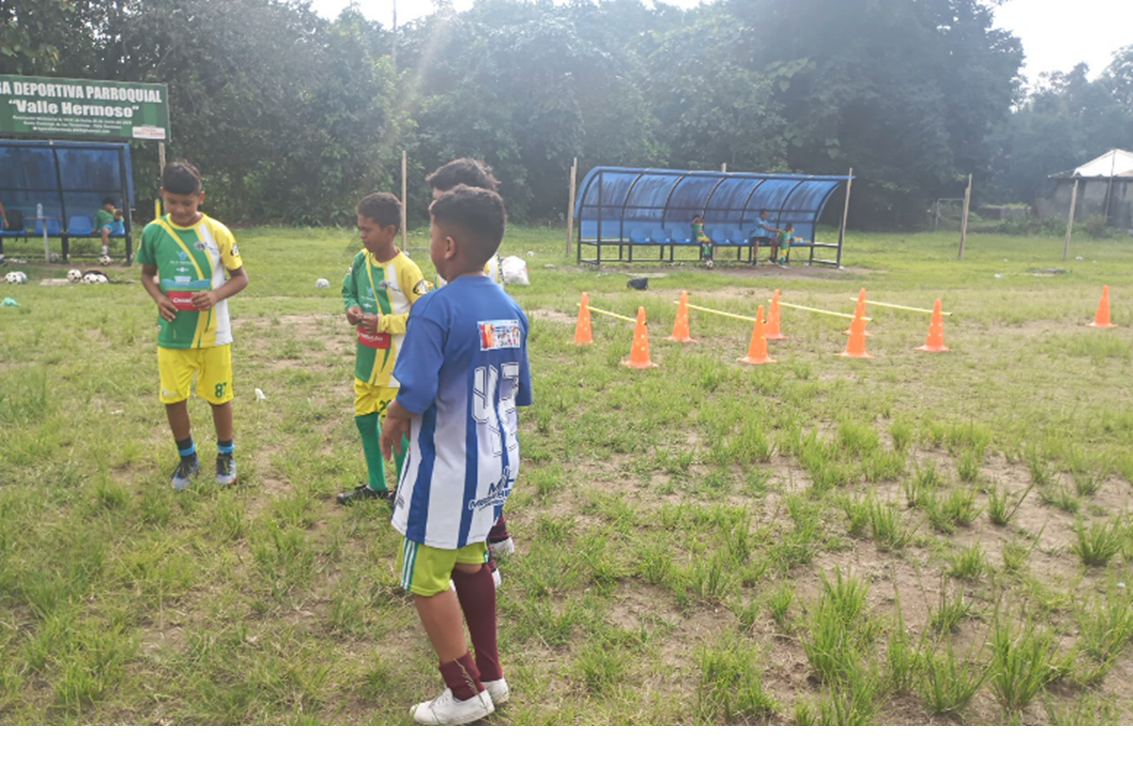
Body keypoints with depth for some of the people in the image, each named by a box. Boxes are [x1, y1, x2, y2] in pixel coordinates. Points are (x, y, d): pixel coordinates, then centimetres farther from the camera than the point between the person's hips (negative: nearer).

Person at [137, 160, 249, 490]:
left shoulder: (217, 232, -10)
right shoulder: (153, 231, -4)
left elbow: (241, 277, -2)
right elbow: (147, 274, 10)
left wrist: (216, 295, -20)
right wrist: (159, 298, -10)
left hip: (213, 334, -2)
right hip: (172, 334, 2)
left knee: (219, 396, 9)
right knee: (173, 398, 7)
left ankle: (225, 455, 31)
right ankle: (187, 458, 29)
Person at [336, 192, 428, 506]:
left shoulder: (405, 269, -19)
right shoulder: (361, 259, 0)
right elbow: (348, 290, 16)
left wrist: (384, 322, -22)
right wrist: (351, 308, -6)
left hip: (395, 365, -7)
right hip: (366, 360, 7)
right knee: (365, 421, 18)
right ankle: (375, 485, 36)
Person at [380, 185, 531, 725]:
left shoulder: (435, 308, -20)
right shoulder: (510, 309, 4)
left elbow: (413, 395, -24)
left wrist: (391, 424, -5)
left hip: (447, 466, -8)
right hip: (498, 458, 8)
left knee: (424, 578, 9)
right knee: (469, 563, 22)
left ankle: (465, 693, 19)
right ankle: (490, 676, 34)